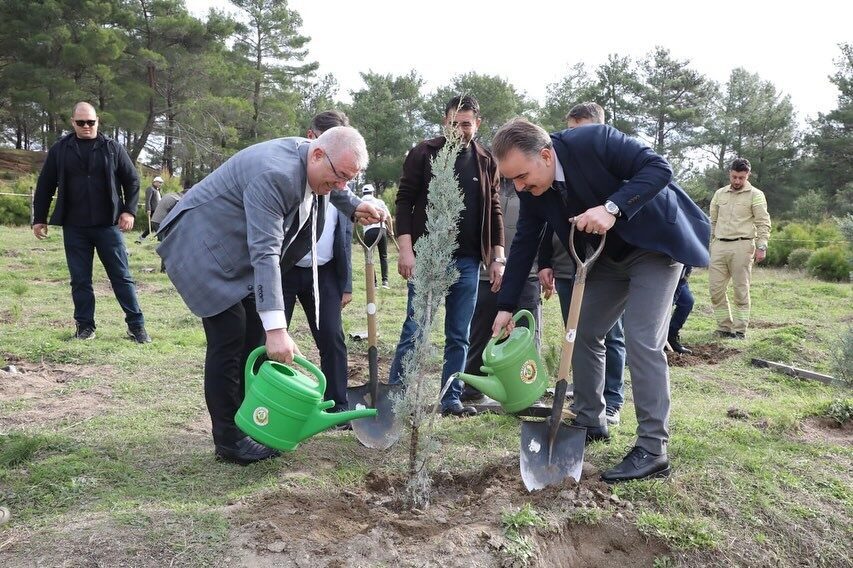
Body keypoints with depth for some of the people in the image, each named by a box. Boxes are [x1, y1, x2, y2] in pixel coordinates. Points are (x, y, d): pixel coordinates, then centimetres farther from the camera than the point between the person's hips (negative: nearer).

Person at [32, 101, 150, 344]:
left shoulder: (113, 148, 3)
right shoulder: (59, 150, 6)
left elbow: (132, 180, 5)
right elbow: (45, 186, 10)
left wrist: (129, 211, -6)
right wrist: (39, 218, 9)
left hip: (108, 224, -1)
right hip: (74, 227, 2)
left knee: (122, 276, 2)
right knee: (80, 279, 6)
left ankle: (136, 325, 7)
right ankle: (85, 325, 17)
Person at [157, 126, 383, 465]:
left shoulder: (312, 162, -4)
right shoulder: (274, 175, -32)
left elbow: (328, 190, 24)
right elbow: (264, 253, -37)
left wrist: (354, 207, 8)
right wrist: (276, 328, -40)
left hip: (237, 252, 9)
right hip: (205, 249, -9)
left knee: (256, 335, 8)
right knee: (229, 338, -10)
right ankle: (229, 440, 3)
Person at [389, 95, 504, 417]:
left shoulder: (486, 162, 11)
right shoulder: (424, 153, 0)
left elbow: (494, 212, 13)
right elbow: (404, 200, -3)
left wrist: (497, 258, 7)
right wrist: (405, 249, -12)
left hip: (467, 260, 4)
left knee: (459, 335, 8)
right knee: (414, 330, -2)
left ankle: (451, 399, 18)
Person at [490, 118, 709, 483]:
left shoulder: (594, 141, -28)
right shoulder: (532, 189, -8)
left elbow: (658, 167, -27)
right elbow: (524, 244, 1)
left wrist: (612, 208, -40)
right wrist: (506, 306, 2)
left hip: (654, 243, -7)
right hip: (608, 256, 7)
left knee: (642, 340, -15)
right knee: (582, 333, 7)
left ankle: (652, 450, -8)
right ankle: (590, 423, 23)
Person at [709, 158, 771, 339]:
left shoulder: (755, 195, 1)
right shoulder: (720, 194, 15)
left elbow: (763, 223, -3)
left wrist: (761, 247, -11)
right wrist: (709, 243, 15)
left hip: (741, 246, -5)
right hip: (719, 246, 5)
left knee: (740, 291, -1)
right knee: (716, 289, 3)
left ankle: (740, 330, 4)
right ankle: (724, 327, 13)